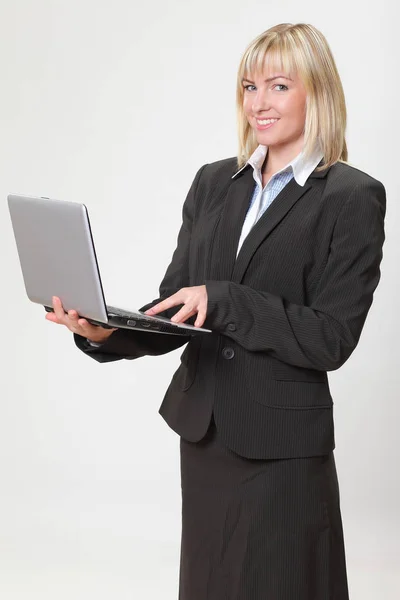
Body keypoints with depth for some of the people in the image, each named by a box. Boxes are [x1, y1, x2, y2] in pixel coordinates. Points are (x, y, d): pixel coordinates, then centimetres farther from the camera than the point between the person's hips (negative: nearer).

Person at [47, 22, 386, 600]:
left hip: (282, 443, -5)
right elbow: (174, 311, 7)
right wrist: (104, 332, -12)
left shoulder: (353, 197, -9)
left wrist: (223, 302, -23)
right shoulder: (214, 182, 8)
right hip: (203, 431, 6)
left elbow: (332, 338, -15)